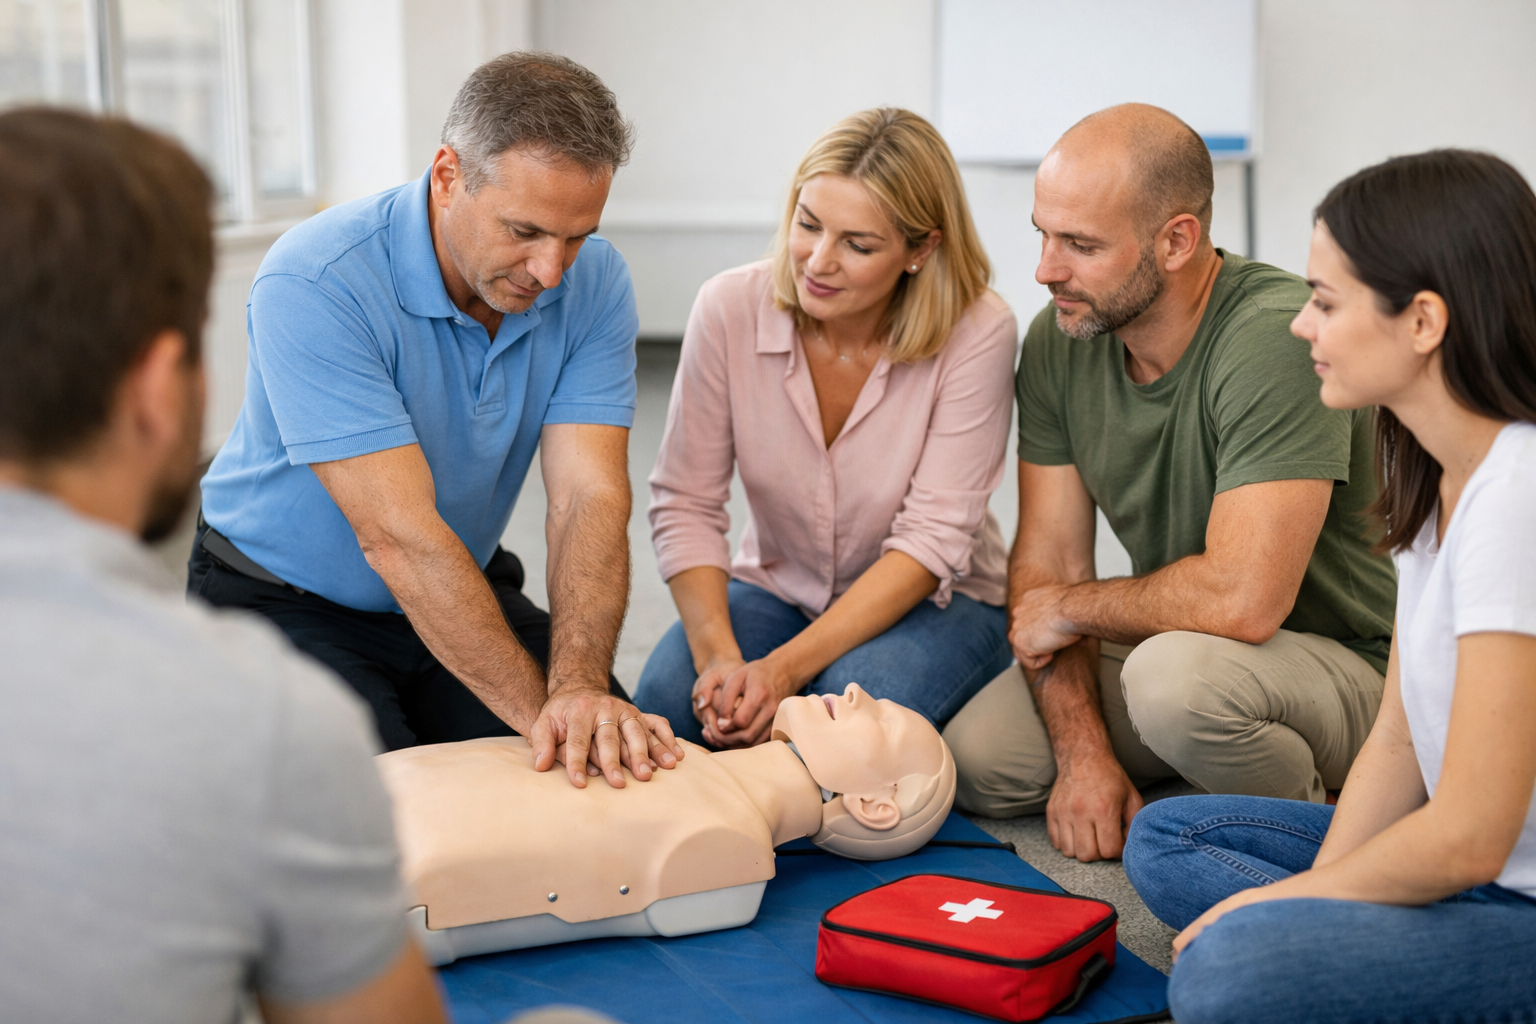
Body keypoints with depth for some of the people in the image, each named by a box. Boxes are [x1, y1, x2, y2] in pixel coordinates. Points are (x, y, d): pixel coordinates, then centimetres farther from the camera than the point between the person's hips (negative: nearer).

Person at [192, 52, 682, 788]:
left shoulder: (593, 281, -13)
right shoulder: (316, 284, -29)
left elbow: (589, 497, -21)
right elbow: (398, 535, -33)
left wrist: (579, 685, -39)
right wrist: (539, 708, -36)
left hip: (466, 587, 5)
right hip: (288, 606, -4)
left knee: (617, 757, -13)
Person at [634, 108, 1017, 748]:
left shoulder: (976, 334, -21)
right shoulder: (730, 309, -15)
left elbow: (932, 539, -22)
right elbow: (685, 503, -11)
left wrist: (784, 669, -32)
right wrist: (719, 655, -28)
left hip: (932, 602, -2)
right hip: (776, 588, 3)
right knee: (668, 698, -26)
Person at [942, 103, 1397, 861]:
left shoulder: (1278, 339, -29)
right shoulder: (1058, 338, -6)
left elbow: (1241, 599, -35)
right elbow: (1046, 561, -3)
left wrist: (1072, 608, -17)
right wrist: (1085, 754, -15)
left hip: (1351, 664, -6)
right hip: (1169, 638, 6)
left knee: (1176, 673, -37)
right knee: (977, 762, -12)